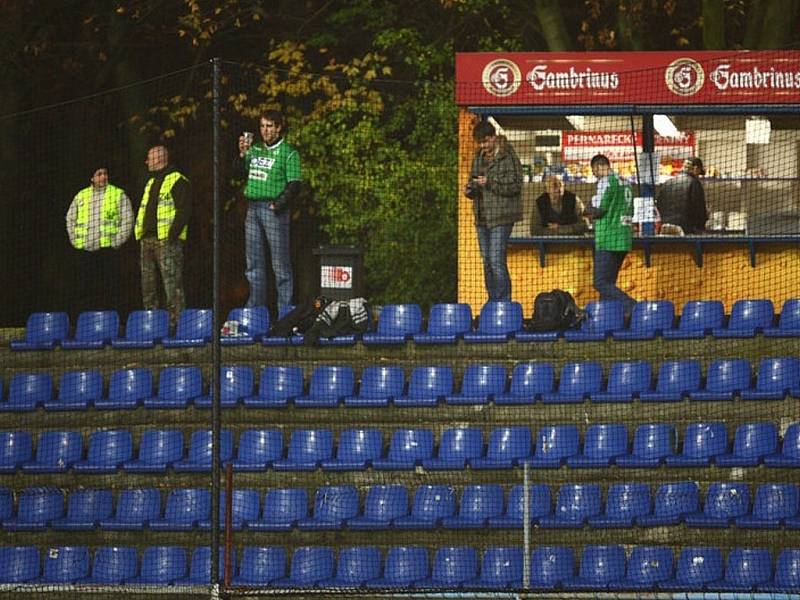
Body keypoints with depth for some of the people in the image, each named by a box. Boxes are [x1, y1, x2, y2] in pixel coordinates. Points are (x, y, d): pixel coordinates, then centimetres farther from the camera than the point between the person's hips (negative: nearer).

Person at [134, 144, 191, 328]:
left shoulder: (177, 180, -3)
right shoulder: (151, 182, 25)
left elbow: (184, 209, -12)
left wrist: (174, 233, -19)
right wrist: (140, 233, 17)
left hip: (167, 239, -9)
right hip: (148, 240, 9)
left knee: (172, 281, -13)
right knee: (148, 283, 8)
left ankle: (176, 319, -15)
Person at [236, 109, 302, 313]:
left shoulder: (288, 153, -2)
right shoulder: (255, 150, 16)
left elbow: (294, 185, -7)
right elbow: (239, 171, 9)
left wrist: (279, 204, -17)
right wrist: (242, 154, -7)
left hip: (274, 209, -6)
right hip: (253, 208, 6)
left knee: (280, 262, -5)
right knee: (254, 262, 9)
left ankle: (285, 309, -4)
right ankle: (255, 308, 15)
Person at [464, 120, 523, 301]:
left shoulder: (507, 157, -9)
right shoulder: (479, 157, 15)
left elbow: (515, 186, -14)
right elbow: (473, 180, 24)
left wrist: (489, 183, -22)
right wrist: (470, 190, 1)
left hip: (500, 218, -8)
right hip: (482, 217, 8)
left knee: (497, 261, -13)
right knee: (487, 262, 10)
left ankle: (503, 301, -10)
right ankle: (492, 301, 16)